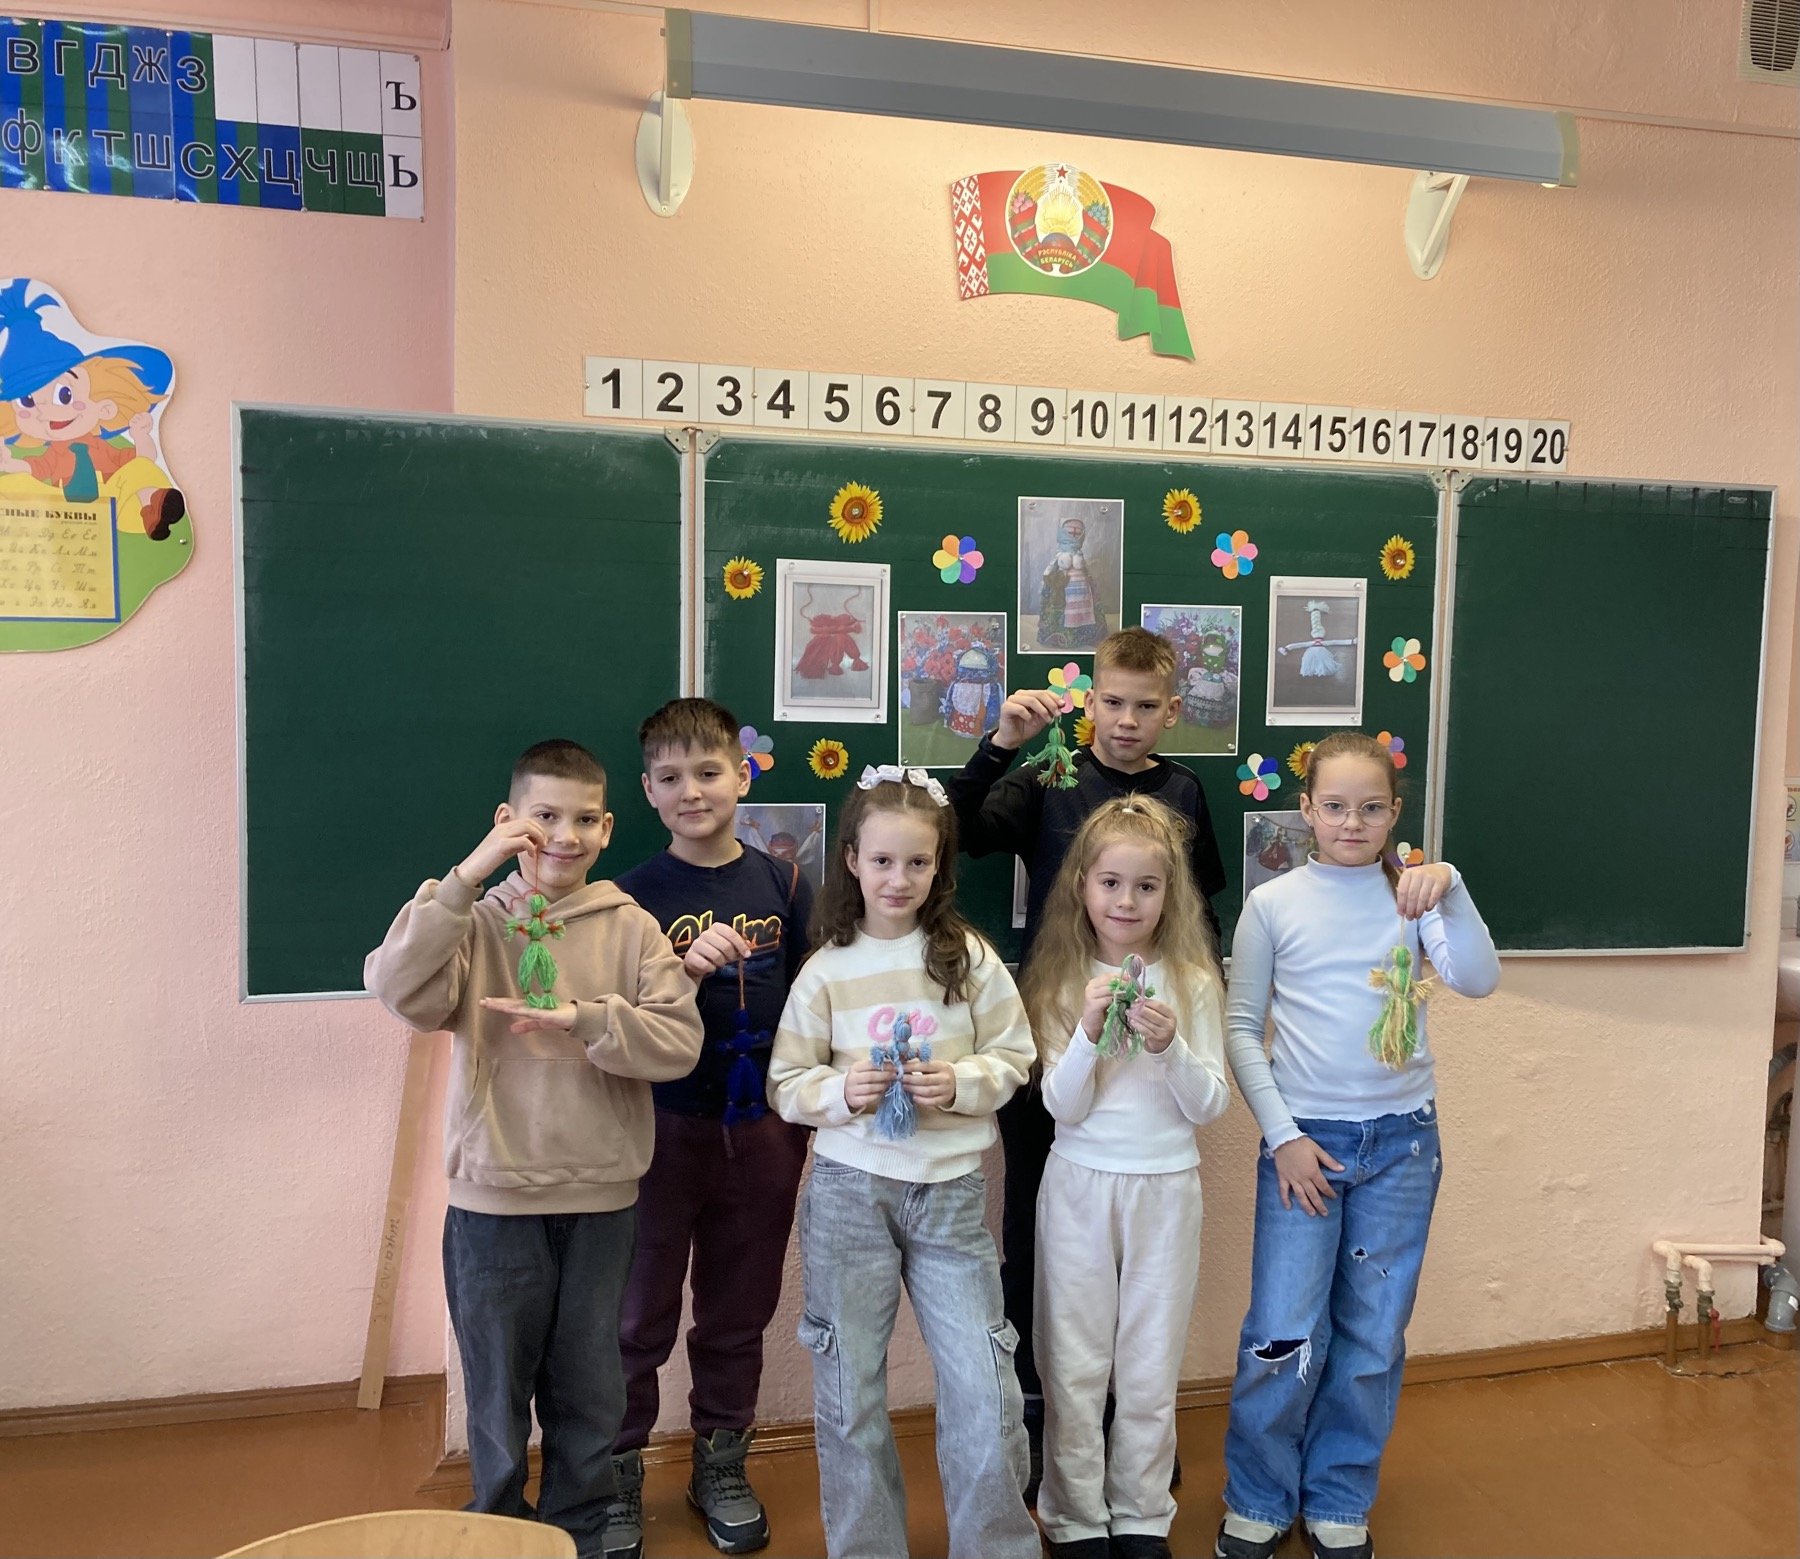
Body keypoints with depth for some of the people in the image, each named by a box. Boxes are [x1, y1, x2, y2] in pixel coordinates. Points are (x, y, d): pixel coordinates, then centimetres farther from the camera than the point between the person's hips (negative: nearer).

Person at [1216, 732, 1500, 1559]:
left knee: (1373, 1337, 12)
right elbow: (1241, 1027, -2)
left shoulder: (1411, 894, 0)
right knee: (1284, 1337, 0)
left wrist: (1448, 889, -27)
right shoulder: (1273, 903, -3)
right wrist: (1283, 1135, -8)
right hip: (1305, 1139, -2)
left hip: (1402, 1140, 2)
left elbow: (1478, 979, -14)